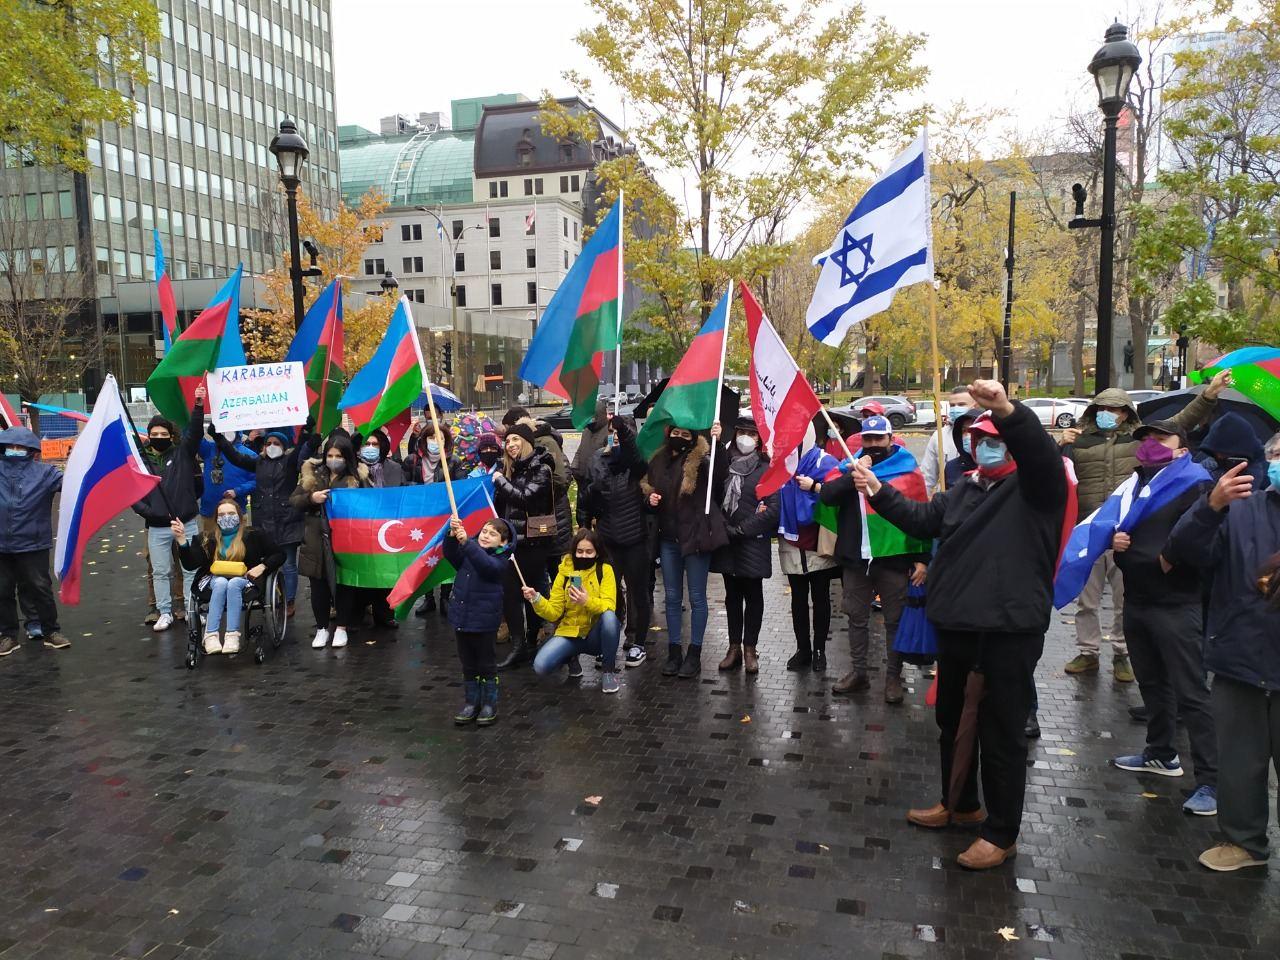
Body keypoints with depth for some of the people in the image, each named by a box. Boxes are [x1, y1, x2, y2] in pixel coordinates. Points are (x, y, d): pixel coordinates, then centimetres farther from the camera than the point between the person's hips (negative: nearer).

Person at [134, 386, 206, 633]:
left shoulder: (182, 453, 2)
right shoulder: (139, 460, 3)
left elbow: (194, 431, -11)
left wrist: (199, 405, -23)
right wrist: (147, 511, -12)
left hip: (187, 523, 0)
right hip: (157, 527, 1)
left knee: (191, 569, 6)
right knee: (160, 572, 9)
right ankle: (165, 612, 20)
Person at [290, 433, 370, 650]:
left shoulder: (358, 477, 0)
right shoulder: (312, 474, 6)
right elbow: (292, 501, 6)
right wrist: (311, 498, -12)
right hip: (317, 541, 2)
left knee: (344, 583, 6)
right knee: (318, 585, 9)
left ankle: (341, 628, 22)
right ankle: (322, 628, 24)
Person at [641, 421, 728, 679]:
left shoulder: (700, 459, -8)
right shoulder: (658, 460, 8)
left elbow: (720, 474, -28)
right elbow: (647, 488, 21)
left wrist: (717, 442, -41)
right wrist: (650, 499, -2)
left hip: (695, 537, -5)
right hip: (668, 538, 5)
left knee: (696, 597, 5)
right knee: (672, 597, 12)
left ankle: (694, 654, 15)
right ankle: (674, 651, 22)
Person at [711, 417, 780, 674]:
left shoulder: (766, 468, -4)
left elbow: (773, 508, -11)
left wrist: (741, 529, -12)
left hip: (753, 543, -3)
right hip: (726, 540, 4)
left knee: (753, 595, 6)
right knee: (732, 595, 11)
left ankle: (750, 648, 14)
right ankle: (734, 647, 20)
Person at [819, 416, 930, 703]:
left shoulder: (907, 470, -1)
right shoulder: (849, 467, 7)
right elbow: (827, 495, -9)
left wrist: (921, 558, -5)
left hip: (894, 558, -3)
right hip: (855, 557, 3)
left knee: (895, 620, 7)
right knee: (857, 618, 13)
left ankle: (893, 676, 20)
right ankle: (857, 672, 26)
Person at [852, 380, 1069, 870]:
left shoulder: (1036, 486, -8)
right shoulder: (965, 491, 15)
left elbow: (1041, 451, -29)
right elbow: (922, 519, 17)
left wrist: (1007, 411, -47)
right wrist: (879, 492, 6)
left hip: (1010, 629, -8)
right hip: (957, 625, 8)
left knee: (1002, 732, 4)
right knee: (952, 720, 21)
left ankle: (1001, 833, 19)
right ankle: (959, 803, 42)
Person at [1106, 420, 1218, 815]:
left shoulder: (1193, 486, -7)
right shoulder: (1134, 485, 15)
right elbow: (1115, 527, 23)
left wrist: (1177, 555, -27)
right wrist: (1115, 542, 3)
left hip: (1177, 606, -7)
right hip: (1136, 601, 8)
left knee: (1191, 693, -6)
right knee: (1152, 684, 18)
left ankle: (1210, 779, 0)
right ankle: (1161, 754, 33)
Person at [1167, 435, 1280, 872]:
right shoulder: (1241, 508, 2)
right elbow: (1184, 552, -12)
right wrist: (1212, 505, -28)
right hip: (1240, 660, 1)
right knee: (1240, 761, 14)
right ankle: (1244, 840, 29)